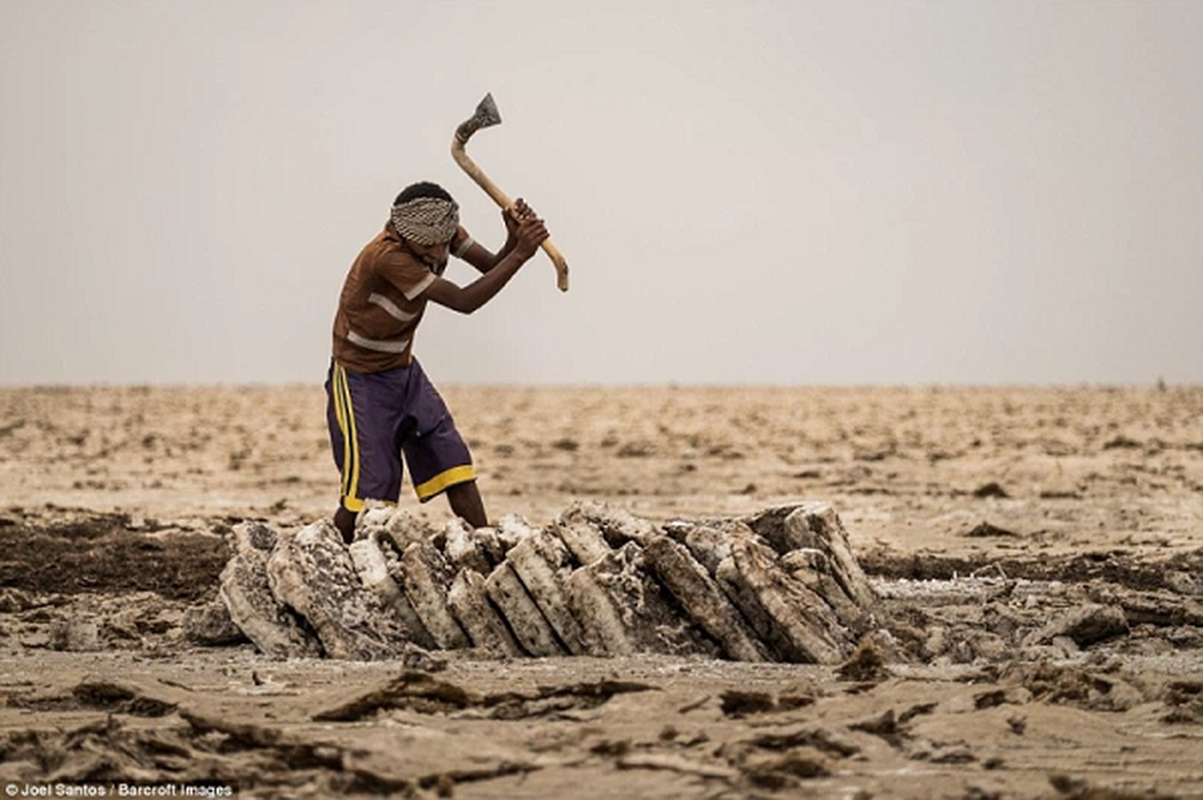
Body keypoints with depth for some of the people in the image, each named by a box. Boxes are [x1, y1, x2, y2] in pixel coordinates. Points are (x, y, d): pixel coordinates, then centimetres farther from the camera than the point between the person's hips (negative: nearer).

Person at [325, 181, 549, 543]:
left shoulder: (440, 231, -9)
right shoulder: (387, 255, -32)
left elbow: (491, 267, -7)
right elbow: (463, 302, -32)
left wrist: (515, 239, -29)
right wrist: (521, 253, -33)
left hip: (405, 370, 8)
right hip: (360, 377, -8)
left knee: (455, 463, 1)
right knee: (367, 484, -12)